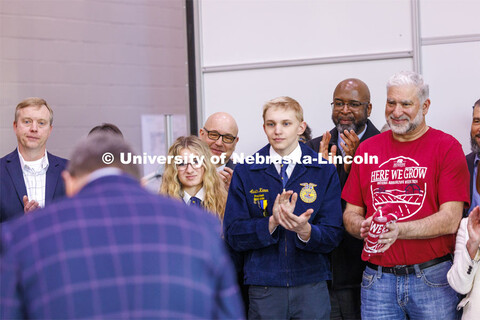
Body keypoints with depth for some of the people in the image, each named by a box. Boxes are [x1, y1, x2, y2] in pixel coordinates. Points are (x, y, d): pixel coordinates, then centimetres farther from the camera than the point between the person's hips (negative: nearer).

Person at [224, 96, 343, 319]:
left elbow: (332, 236, -2)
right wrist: (272, 222, -18)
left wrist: (305, 230, -22)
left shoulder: (324, 171, 2)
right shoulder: (245, 172, 2)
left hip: (312, 286, 0)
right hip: (264, 289, 0)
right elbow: (233, 234, -3)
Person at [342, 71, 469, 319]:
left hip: (433, 279, -2)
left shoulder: (447, 147, -1)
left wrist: (398, 229, -21)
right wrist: (364, 228, -10)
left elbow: (450, 219, -9)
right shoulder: (367, 149, 11)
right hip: (378, 279, 3)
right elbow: (350, 214, 13)